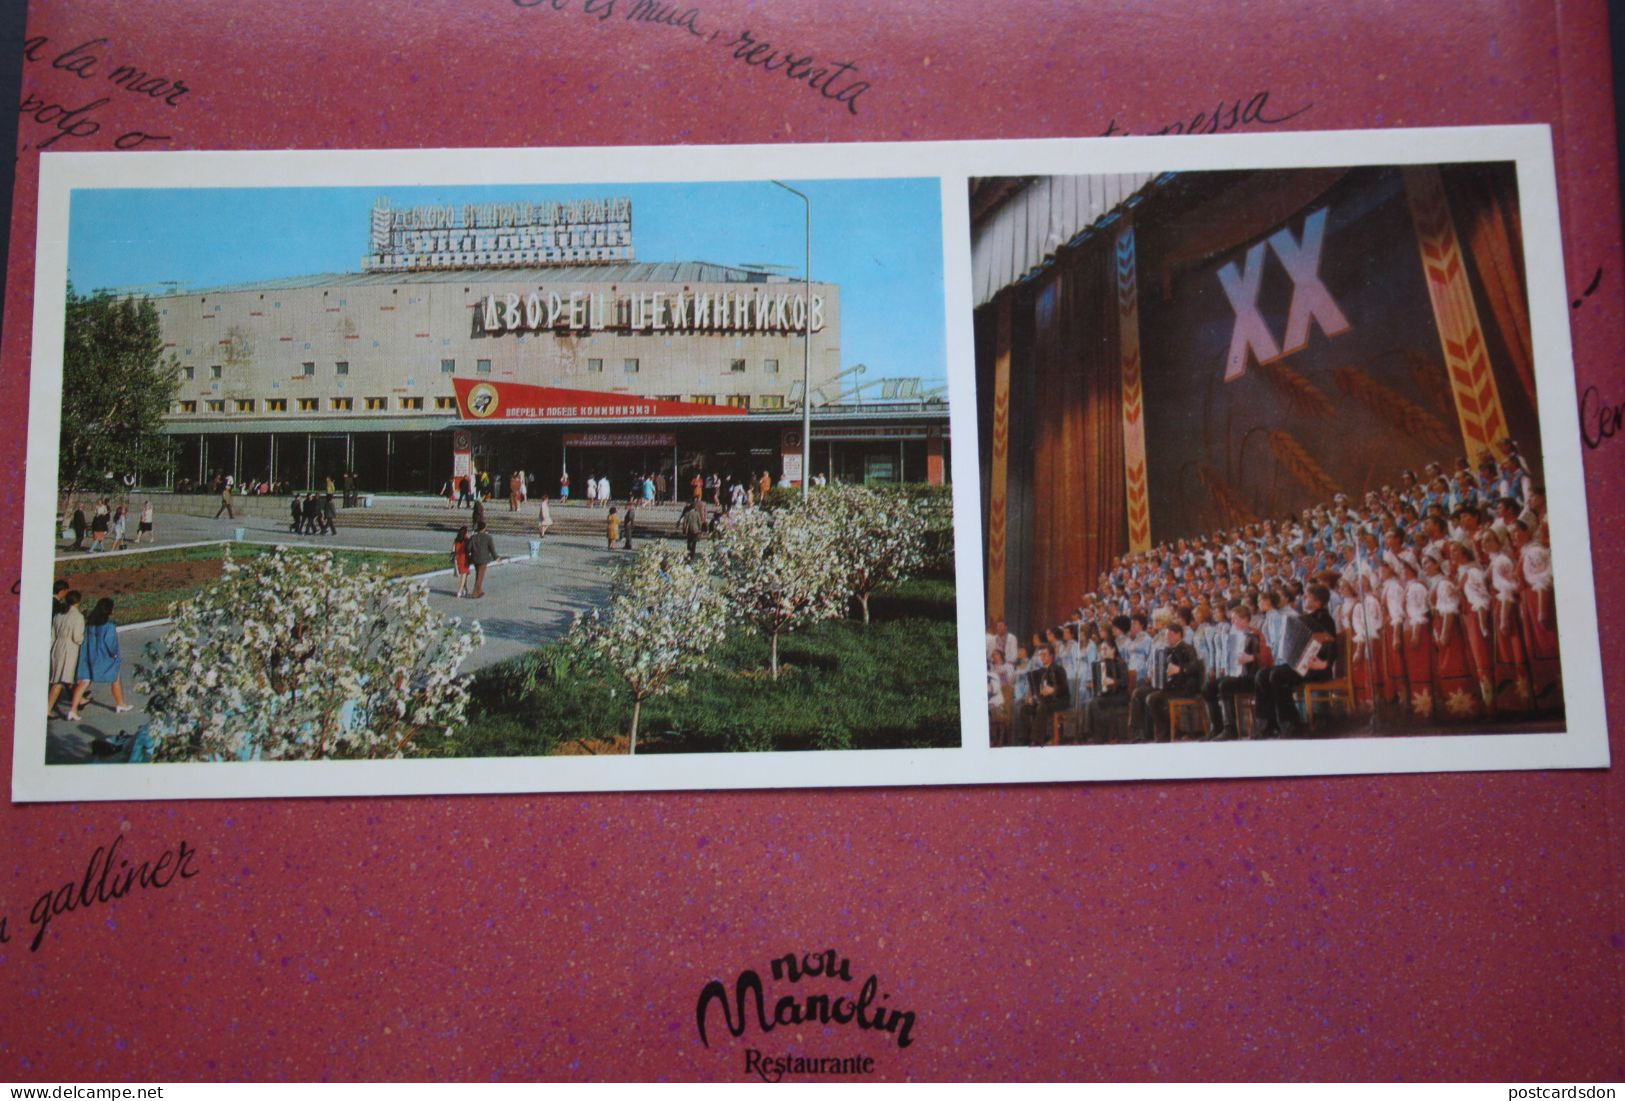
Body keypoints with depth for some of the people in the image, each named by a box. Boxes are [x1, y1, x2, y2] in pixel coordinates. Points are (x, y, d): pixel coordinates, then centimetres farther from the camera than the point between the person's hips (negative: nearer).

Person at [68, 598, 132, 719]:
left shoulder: (89, 623, 2)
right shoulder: (109, 625, -18)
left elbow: (85, 639, 7)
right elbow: (110, 641, -20)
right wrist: (114, 653, -4)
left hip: (89, 656, 5)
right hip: (105, 658, -5)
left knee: (84, 682, 4)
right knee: (115, 680, 16)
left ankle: (73, 709, -7)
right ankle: (121, 705, 30)